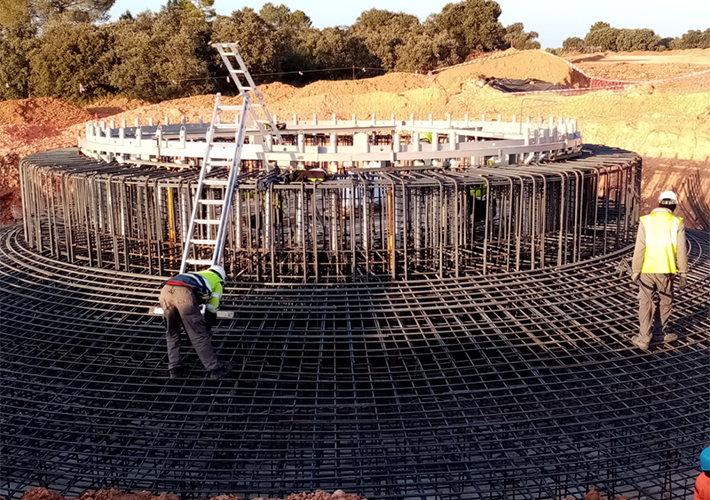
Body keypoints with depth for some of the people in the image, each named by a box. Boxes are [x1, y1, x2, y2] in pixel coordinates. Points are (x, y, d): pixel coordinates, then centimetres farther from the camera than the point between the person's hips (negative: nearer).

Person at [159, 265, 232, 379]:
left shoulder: (197, 275, 45)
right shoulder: (217, 283, 31)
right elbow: (211, 310, 25)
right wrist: (207, 329, 37)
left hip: (166, 290, 5)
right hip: (185, 294, -5)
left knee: (172, 334, 24)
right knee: (199, 335, 8)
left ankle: (174, 368, 26)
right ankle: (215, 369, 15)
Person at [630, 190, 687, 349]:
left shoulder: (646, 221, -2)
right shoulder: (677, 223, -1)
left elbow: (639, 248, -7)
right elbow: (681, 251, -4)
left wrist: (635, 271, -2)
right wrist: (683, 272, 5)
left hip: (646, 270, 0)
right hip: (666, 270, 0)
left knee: (646, 303, 9)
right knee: (665, 302, 17)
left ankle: (644, 338, 6)